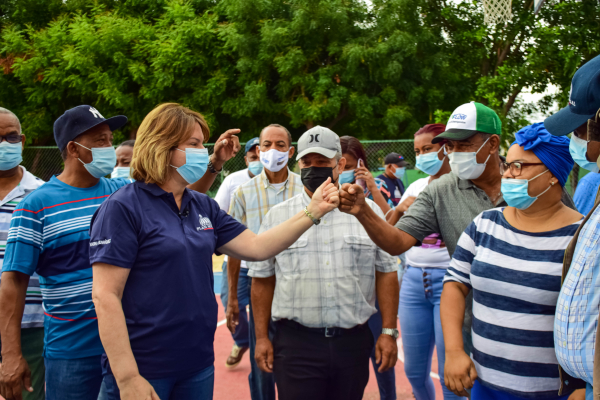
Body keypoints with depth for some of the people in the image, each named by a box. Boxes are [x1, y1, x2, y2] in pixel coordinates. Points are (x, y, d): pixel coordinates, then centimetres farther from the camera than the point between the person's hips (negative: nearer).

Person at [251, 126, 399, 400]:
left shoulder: (368, 211, 6)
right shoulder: (277, 217, 5)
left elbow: (386, 272, 6)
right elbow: (262, 279, 7)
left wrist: (388, 331, 1)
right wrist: (261, 337, 3)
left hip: (354, 343, 1)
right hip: (295, 344, -1)